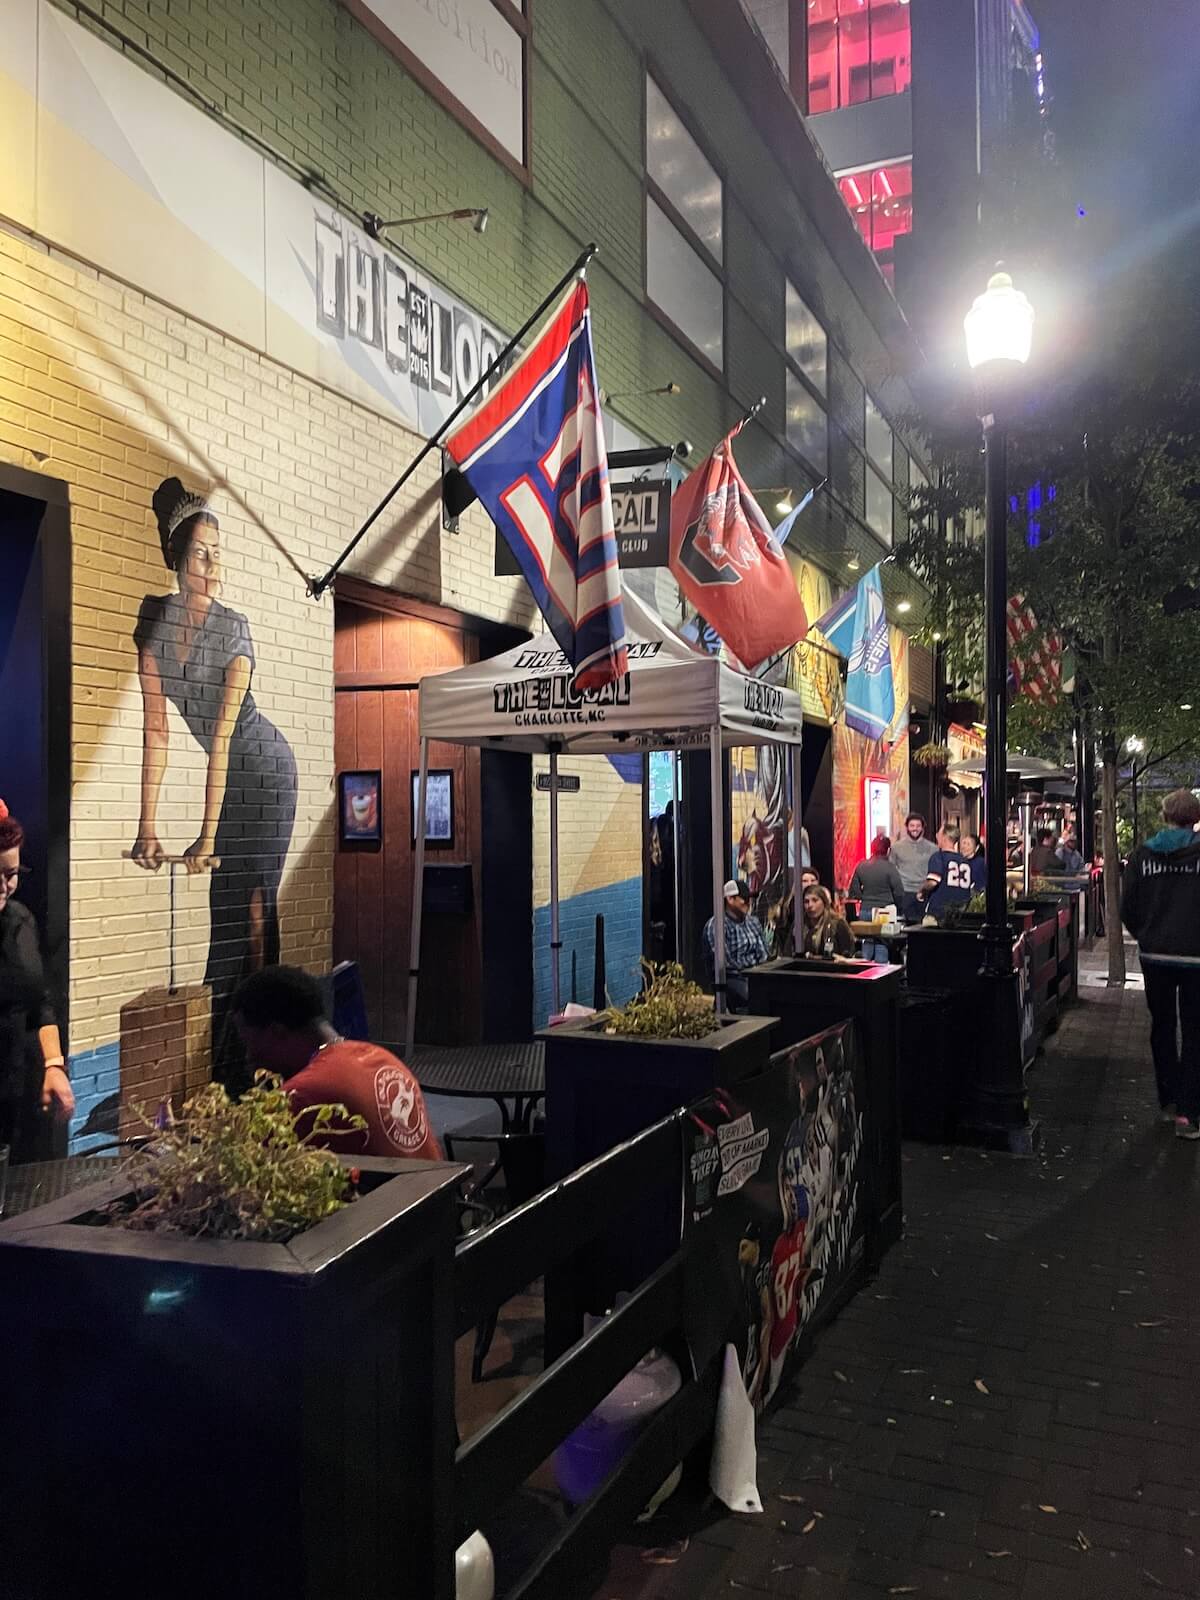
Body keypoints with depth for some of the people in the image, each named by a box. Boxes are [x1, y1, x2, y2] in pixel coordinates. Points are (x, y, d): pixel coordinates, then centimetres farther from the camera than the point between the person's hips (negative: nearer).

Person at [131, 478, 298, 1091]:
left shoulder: (235, 630, -20)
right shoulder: (154, 617, -7)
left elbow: (222, 736, -23)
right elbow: (155, 728, -9)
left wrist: (207, 834, -25)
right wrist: (148, 825, -13)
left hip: (264, 768, -5)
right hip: (230, 773, 5)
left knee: (251, 902, -7)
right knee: (224, 900, 11)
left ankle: (250, 1054, 1)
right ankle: (220, 1042, 22)